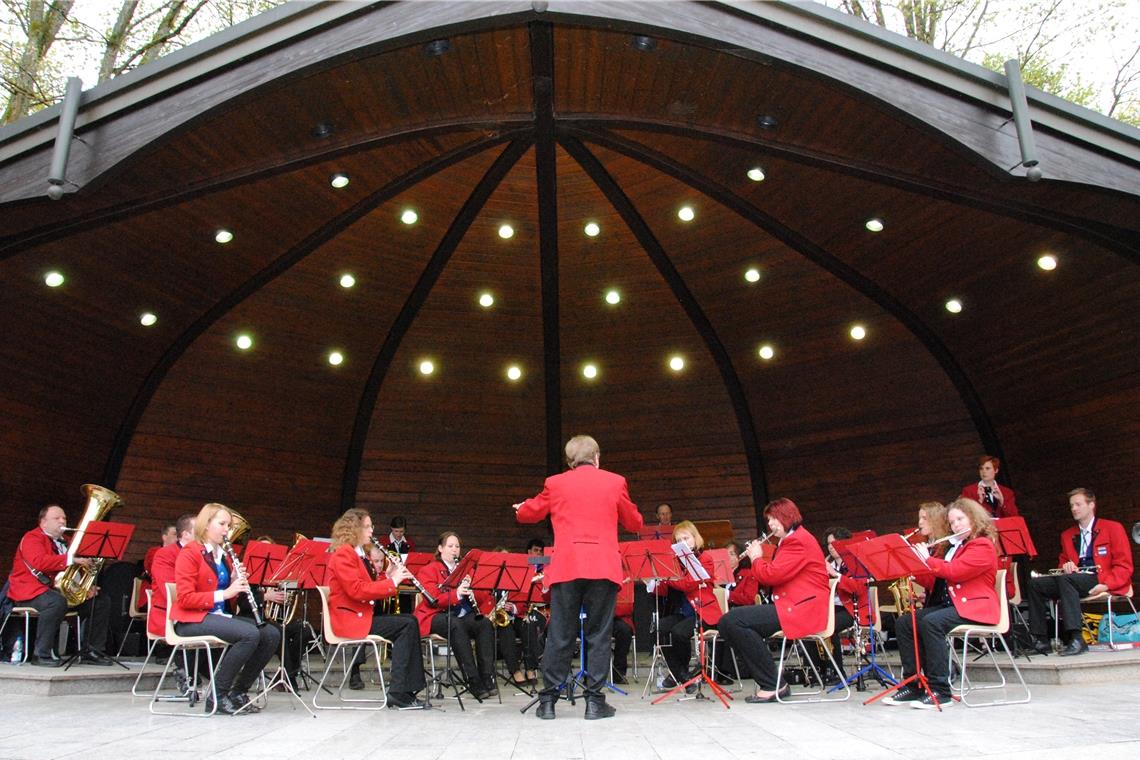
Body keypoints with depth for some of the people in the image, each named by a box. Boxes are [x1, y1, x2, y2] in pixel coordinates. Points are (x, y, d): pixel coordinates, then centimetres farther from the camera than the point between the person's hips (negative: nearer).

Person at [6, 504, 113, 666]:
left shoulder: (65, 542, 19)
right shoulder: (32, 538, -4)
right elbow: (39, 562, -26)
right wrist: (72, 559, -33)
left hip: (62, 590, 8)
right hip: (31, 591, -8)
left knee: (101, 602, -1)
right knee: (57, 602, -39)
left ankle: (91, 652, -1)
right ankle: (41, 654, -27)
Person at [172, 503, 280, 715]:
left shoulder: (223, 555, 16)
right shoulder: (189, 553, -6)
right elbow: (185, 599, -15)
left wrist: (236, 582, -2)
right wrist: (223, 594, -23)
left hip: (220, 615, 8)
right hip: (193, 619, -8)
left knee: (271, 634, -10)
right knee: (250, 634, -30)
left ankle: (238, 691, 0)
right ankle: (217, 696, -16)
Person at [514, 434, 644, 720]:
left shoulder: (555, 483, 7)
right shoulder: (615, 482, 6)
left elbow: (529, 513, 21)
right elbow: (634, 523, 16)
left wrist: (521, 508, 44)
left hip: (566, 567, 1)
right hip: (603, 567, 0)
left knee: (560, 635, 7)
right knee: (598, 635, 6)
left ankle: (548, 700, 11)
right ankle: (594, 700, 7)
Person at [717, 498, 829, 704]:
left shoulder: (799, 540, -10)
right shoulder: (788, 541, 23)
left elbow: (772, 575, -18)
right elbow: (771, 577, 23)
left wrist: (756, 558, -1)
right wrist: (756, 557, 13)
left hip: (801, 609, -11)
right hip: (787, 605, 11)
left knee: (733, 621, -22)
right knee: (727, 623, 2)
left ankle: (773, 685, -15)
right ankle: (765, 679, 1)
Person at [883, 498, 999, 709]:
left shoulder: (983, 545, -5)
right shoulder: (955, 546, 22)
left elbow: (955, 571, -21)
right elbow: (933, 581, 18)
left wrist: (927, 559, -9)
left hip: (975, 607, -9)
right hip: (949, 604, 9)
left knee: (930, 622, -33)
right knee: (903, 622, -9)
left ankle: (940, 691, -29)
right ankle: (912, 685, -7)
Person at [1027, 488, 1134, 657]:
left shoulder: (1113, 528, 6)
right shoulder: (1067, 535, 23)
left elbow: (1124, 565, -2)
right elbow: (1063, 562, 24)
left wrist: (1106, 585, -19)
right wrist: (1065, 566, -3)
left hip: (1100, 580, -6)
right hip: (1076, 579, 6)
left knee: (1065, 579, -35)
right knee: (1035, 583, -16)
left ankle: (1076, 640, -40)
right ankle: (1040, 640, -20)